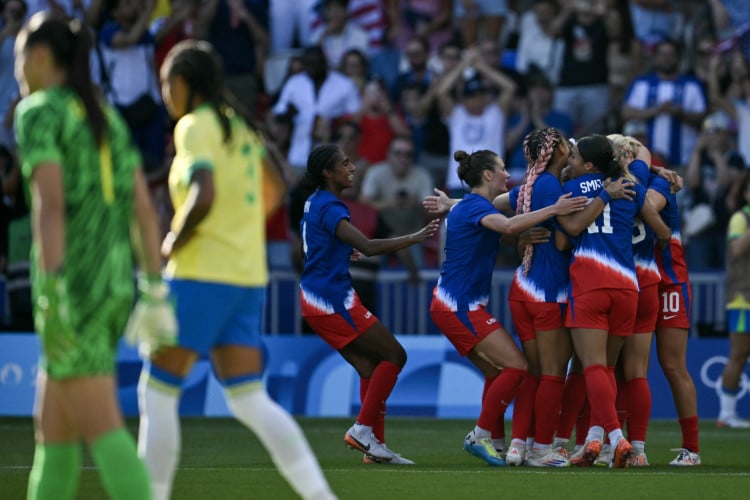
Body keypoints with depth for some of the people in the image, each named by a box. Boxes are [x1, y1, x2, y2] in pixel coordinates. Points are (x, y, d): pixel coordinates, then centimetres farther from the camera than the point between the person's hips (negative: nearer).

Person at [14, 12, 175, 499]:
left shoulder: (38, 112, -7)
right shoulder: (108, 118, 18)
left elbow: (50, 204, -19)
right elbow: (144, 211, 15)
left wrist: (52, 292, -24)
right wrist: (157, 295, 16)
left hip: (72, 284, -8)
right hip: (114, 286, 8)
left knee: (101, 431, -9)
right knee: (52, 424, 15)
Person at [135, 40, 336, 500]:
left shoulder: (195, 126, -10)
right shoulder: (240, 127, 15)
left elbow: (204, 196, -24)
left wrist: (173, 242, -11)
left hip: (202, 276, -8)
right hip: (248, 276, 8)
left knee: (157, 391, 2)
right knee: (250, 401, 6)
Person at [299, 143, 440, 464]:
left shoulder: (314, 204, 13)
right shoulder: (329, 209, -19)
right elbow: (369, 247, -29)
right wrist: (415, 238, -23)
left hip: (316, 300, 10)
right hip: (334, 301, -10)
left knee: (370, 368, 10)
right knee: (394, 356, -3)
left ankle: (376, 446, 7)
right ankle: (363, 430, -5)